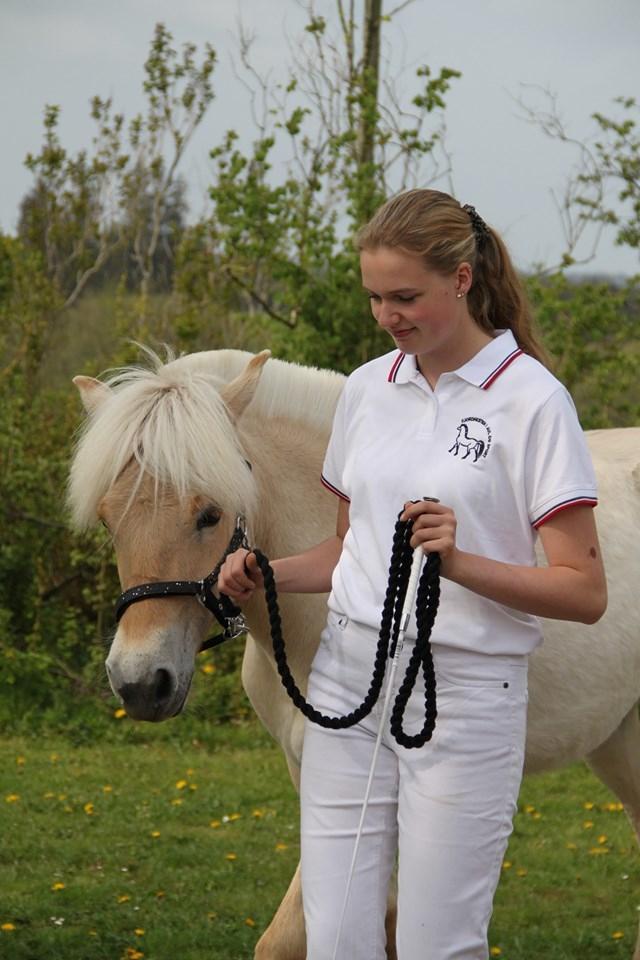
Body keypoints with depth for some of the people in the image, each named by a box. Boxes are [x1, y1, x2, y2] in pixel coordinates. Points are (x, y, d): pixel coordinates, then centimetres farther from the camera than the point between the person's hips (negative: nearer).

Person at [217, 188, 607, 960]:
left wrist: (460, 562, -25)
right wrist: (265, 575, 2)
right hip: (349, 676, 5)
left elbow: (584, 592, -11)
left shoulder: (530, 400, -9)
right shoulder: (368, 388, 9)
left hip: (464, 691, -5)